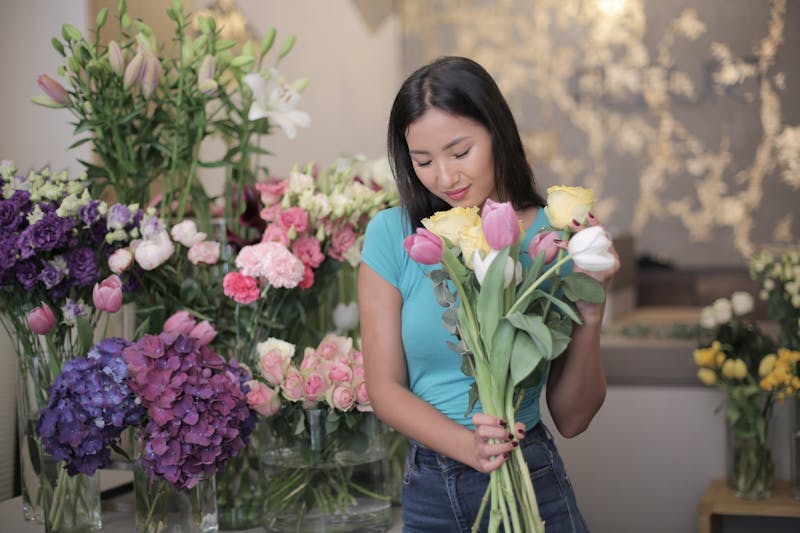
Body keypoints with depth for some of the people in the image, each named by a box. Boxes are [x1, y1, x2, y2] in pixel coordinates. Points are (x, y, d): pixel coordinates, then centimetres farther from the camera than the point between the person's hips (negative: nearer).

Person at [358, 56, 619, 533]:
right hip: (427, 492, 1)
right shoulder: (393, 236, -7)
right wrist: (468, 446, -21)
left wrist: (590, 315, -20)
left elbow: (571, 419, -5)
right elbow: (385, 387, -5)